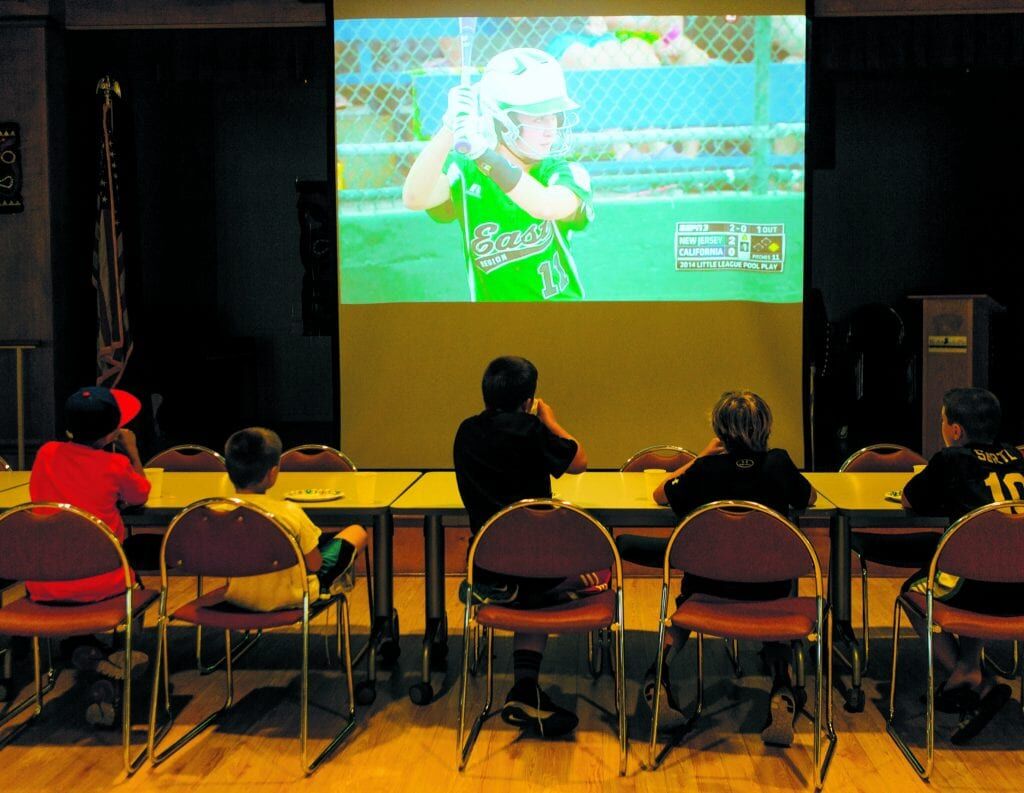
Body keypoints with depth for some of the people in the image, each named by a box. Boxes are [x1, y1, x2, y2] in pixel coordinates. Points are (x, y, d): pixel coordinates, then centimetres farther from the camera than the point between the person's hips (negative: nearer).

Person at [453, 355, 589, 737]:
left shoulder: (467, 431, 4)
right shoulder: (529, 430, -14)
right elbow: (579, 462, 1)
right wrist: (550, 420, 15)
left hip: (484, 573, 6)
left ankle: (526, 691, 21)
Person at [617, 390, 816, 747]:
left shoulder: (707, 469, -8)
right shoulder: (778, 463, -4)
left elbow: (660, 495, 9)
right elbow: (810, 497, 16)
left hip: (711, 588, 0)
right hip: (769, 591, 0)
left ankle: (659, 674, 11)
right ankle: (781, 688, 4)